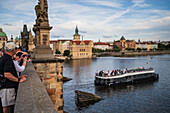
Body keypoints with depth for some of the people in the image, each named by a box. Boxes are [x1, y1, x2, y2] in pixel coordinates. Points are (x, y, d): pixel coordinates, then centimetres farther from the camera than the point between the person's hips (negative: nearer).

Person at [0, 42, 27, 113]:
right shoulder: (8, 59, -16)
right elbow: (7, 75, -25)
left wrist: (18, 77, 19)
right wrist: (19, 80, -17)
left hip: (6, 86, 10)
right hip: (7, 87, -10)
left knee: (6, 106, 16)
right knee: (7, 106, -1)